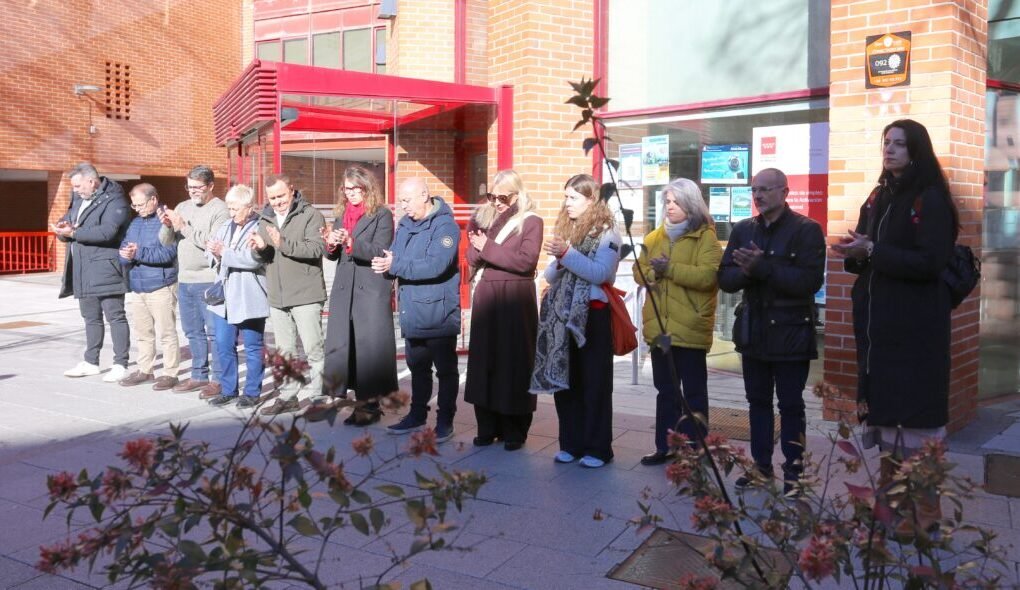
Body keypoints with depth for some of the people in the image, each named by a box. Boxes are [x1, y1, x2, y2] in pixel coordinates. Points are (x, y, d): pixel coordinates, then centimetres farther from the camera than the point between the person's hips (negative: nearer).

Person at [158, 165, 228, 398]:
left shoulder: (220, 210, -8)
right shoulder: (182, 207, 13)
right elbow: (166, 241, 12)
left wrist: (184, 227, -17)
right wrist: (167, 225, -9)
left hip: (209, 281, -7)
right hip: (184, 280, 8)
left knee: (214, 332, -3)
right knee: (193, 332, 14)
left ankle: (218, 379, 3)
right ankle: (199, 375, 24)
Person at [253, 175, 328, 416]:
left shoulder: (310, 215, -6)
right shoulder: (265, 220, 16)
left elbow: (317, 248, -20)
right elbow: (262, 257, 18)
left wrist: (283, 243, -24)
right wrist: (261, 248, -5)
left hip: (306, 296, -7)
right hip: (277, 297, 7)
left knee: (312, 349, -2)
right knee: (284, 351, 14)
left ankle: (311, 395, 7)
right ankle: (288, 396, 23)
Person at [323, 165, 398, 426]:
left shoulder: (382, 215, -1)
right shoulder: (341, 215, 16)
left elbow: (379, 251, -12)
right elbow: (332, 255, 16)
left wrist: (351, 242, -26)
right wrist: (331, 244, -7)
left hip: (372, 290, -6)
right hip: (344, 289, 6)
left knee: (370, 346, -4)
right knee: (341, 344, 4)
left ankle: (370, 402, 5)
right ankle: (362, 402, 11)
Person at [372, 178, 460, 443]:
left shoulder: (445, 226, -15)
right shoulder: (404, 224, 10)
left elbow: (435, 265, -26)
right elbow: (394, 257, 11)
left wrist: (395, 266, -22)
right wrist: (386, 263, -13)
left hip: (438, 313, -7)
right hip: (412, 312, 8)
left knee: (445, 368, 5)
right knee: (417, 366, 19)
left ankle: (445, 421, 16)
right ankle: (417, 415, 32)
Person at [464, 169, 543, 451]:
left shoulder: (531, 221, -3)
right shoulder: (483, 216, 12)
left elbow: (526, 260, -16)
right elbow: (472, 257, 8)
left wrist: (488, 248, -13)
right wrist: (477, 245, -14)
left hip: (516, 299, -5)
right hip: (485, 297, 5)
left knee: (514, 362, -1)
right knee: (483, 360, 5)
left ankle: (514, 430, 9)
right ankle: (487, 427, 15)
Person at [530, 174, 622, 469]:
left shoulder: (607, 233, -5)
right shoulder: (564, 230, 13)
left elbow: (601, 273, -19)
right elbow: (550, 276, 10)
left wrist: (567, 254, -22)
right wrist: (557, 262, -11)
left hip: (592, 314, -6)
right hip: (561, 314, 6)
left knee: (594, 383, 2)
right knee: (563, 381, 10)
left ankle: (598, 448, 11)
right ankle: (571, 443, 21)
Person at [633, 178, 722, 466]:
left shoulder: (706, 237, -5)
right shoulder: (655, 237, 15)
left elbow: (707, 276, -18)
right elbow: (639, 270, 10)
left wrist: (670, 269, -22)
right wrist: (652, 274, -12)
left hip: (689, 327, -6)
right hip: (659, 326, 6)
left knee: (694, 390, 4)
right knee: (665, 390, 14)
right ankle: (664, 447, 24)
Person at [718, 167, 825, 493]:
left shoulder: (807, 230, -8)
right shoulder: (743, 230, 8)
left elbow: (809, 281, -20)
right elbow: (725, 279, 2)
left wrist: (762, 267, -24)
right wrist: (747, 271, -19)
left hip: (791, 333, -5)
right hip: (752, 330, 5)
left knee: (791, 404, 5)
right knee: (758, 401, 14)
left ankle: (794, 470, 16)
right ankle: (761, 465, 26)